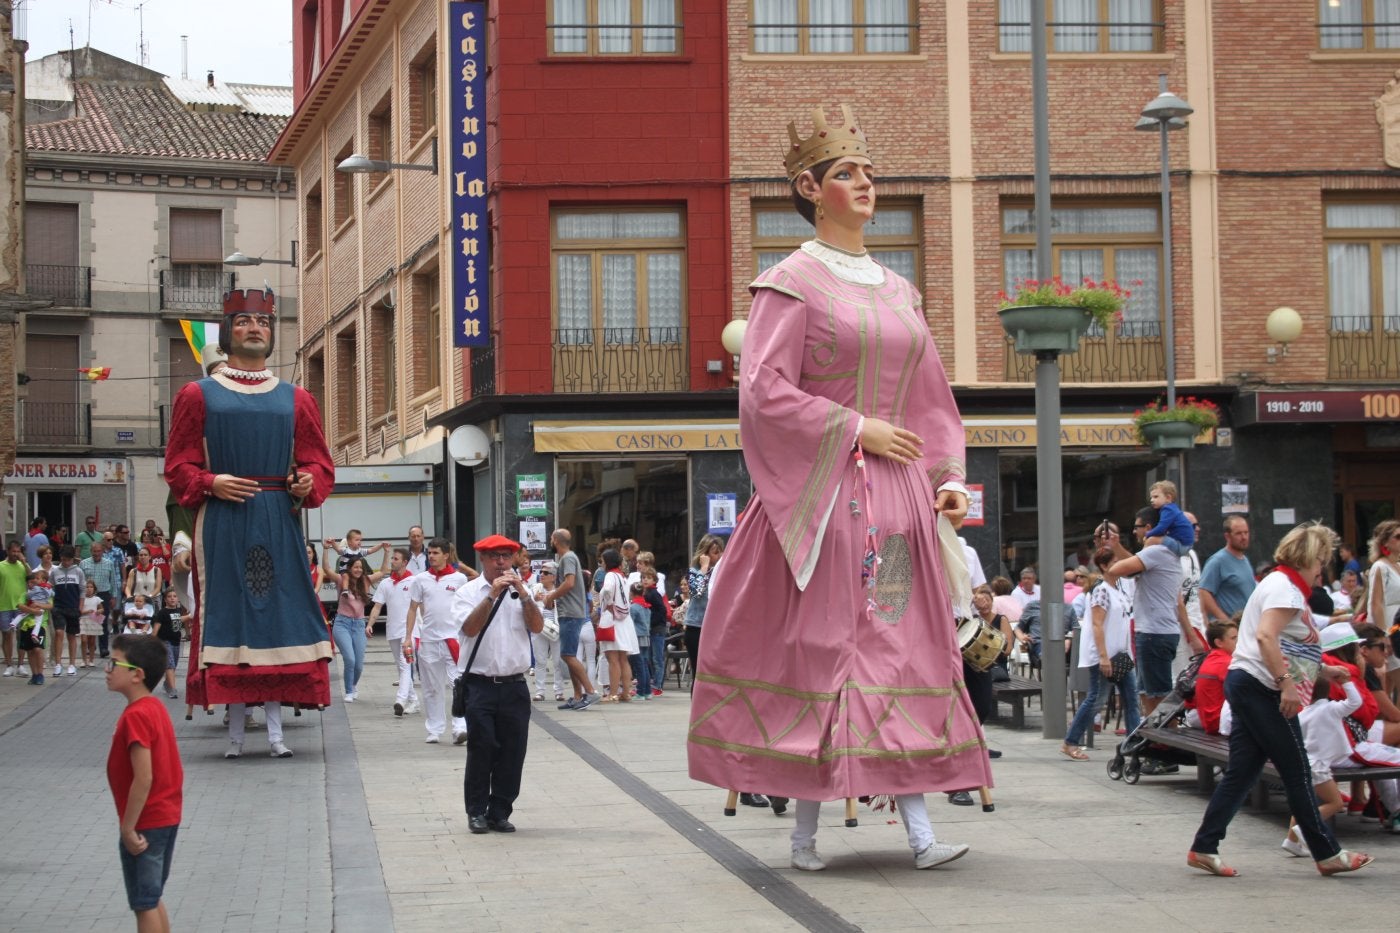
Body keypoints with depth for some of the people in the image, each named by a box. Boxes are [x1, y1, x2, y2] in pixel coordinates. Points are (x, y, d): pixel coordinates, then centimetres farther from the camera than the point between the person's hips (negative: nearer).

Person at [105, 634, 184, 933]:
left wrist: (128, 828, -20)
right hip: (167, 817, 9)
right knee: (152, 900, 19)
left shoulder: (135, 716, -21)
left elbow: (144, 778, -25)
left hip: (146, 825, -9)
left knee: (144, 904, 0)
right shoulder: (155, 708, 8)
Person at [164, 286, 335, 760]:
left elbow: (319, 463, 10)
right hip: (224, 522, -2)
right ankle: (235, 729, 3)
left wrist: (308, 484, -12)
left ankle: (275, 725, 4)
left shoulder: (295, 399, 11)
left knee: (278, 611, -1)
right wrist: (210, 483, -14)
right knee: (228, 611, -2)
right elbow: (179, 465, 4)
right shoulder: (199, 395, 6)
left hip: (279, 523, 2)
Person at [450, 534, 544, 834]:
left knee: (512, 752, 3)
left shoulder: (521, 592, 11)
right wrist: (492, 595, -20)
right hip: (480, 684, -3)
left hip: (515, 685, 3)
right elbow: (470, 628, -14)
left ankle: (500, 812, 13)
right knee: (481, 750, -3)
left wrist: (523, 594, -13)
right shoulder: (468, 592, 3)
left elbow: (537, 627, -2)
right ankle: (477, 812, 8)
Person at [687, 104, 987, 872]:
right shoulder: (792, 282, -3)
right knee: (819, 648, -3)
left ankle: (919, 826, -1)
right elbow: (764, 390, -12)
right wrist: (856, 429, -13)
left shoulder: (897, 291, 16)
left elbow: (931, 398, 19)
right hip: (824, 489, -6)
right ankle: (806, 829, 6)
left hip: (898, 493, 6)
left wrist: (948, 477, 8)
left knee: (903, 643, 1)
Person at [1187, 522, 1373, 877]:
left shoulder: (1276, 582, 20)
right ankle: (1327, 854, 4)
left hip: (1242, 682, 10)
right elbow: (1266, 636, -25)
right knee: (1296, 771, -2)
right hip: (1262, 687, -10)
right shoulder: (1287, 588, -12)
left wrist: (1307, 631, 11)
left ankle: (1204, 848, 4)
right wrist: (1286, 682, -27)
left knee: (1241, 772, 7)